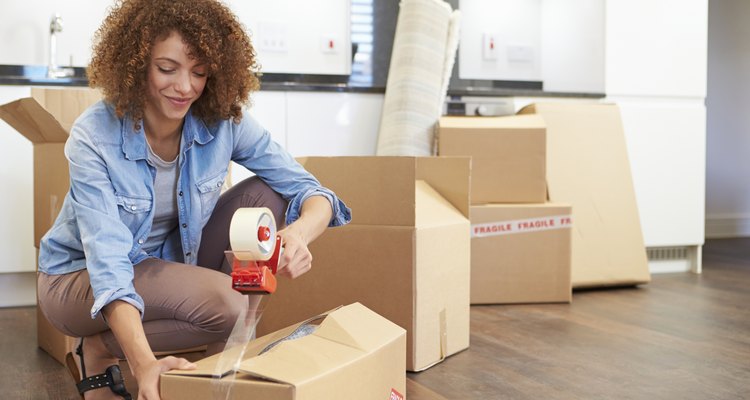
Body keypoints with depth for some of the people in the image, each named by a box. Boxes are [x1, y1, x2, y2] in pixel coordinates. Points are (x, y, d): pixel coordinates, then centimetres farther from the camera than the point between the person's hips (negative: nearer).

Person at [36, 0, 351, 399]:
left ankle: (228, 351, -7)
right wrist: (144, 364, -51)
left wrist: (299, 232, -42)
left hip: (169, 261, 5)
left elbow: (311, 191, -16)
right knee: (224, 303, -31)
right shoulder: (94, 137, -27)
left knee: (266, 195, -16)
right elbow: (107, 261, -36)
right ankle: (98, 350, -5)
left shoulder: (224, 121, -17)